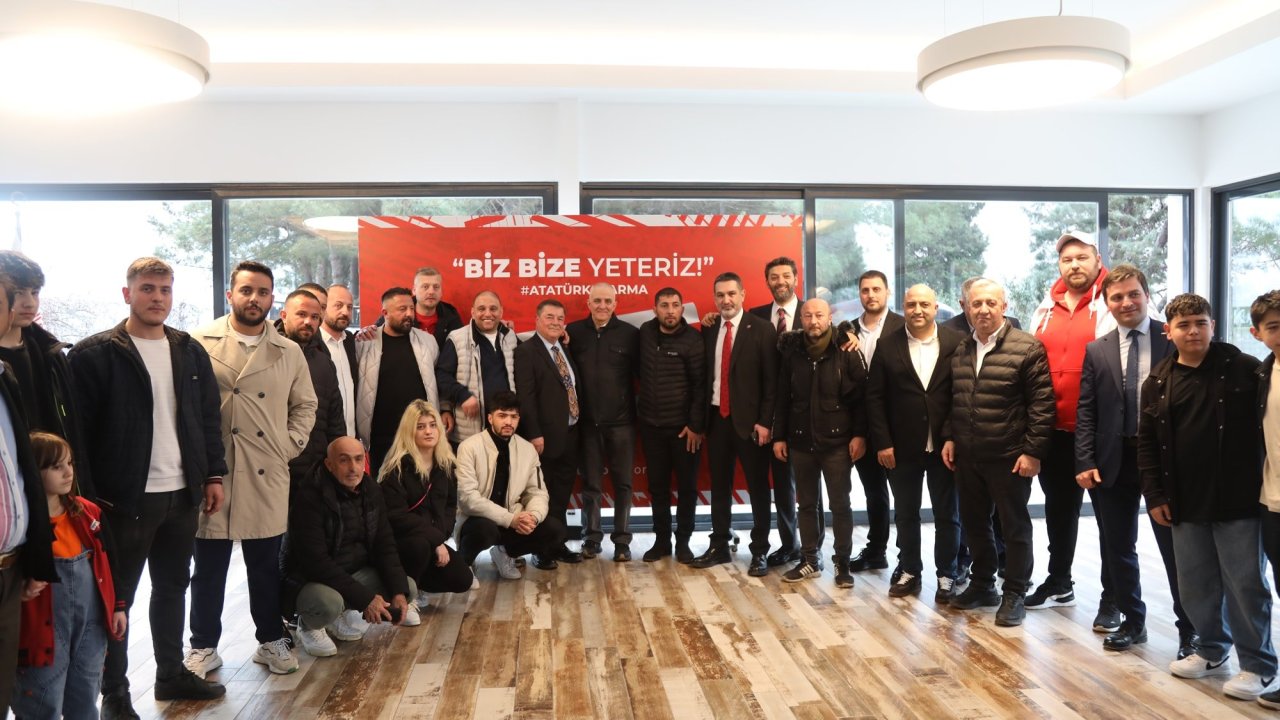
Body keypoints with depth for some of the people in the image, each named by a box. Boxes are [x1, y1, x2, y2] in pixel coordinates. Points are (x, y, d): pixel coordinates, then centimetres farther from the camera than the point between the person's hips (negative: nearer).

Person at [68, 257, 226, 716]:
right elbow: (79, 427, -10)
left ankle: (171, 674, 32)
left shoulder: (190, 351, 9)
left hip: (183, 494, 5)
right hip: (125, 498, -5)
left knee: (173, 587, 17)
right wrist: (89, 492, -14)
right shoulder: (95, 354, -7)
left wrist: (213, 475, 8)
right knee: (118, 596, 7)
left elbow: (209, 418, 12)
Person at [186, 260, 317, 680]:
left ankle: (271, 640, 27)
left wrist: (291, 446, 3)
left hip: (267, 476, 2)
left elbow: (305, 405, 15)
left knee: (266, 564, 12)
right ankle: (203, 646, 24)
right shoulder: (200, 344, -1)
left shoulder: (290, 353, 7)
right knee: (209, 567, 8)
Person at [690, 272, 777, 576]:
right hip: (717, 418, 5)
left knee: (757, 487, 5)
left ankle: (760, 552, 13)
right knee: (719, 486, 12)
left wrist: (764, 421, -14)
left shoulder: (761, 329, -6)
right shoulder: (709, 330, 8)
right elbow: (704, 376, 9)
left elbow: (771, 380, -9)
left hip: (749, 420, -4)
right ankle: (719, 547, 23)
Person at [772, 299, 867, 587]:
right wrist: (779, 436, 4)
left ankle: (842, 562, 17)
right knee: (806, 504, 12)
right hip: (800, 442, 3)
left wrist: (859, 434, -11)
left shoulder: (847, 353, -6)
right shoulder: (792, 353, 3)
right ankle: (809, 559, 23)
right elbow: (782, 398, 6)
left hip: (837, 442, -3)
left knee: (840, 505, 5)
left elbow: (861, 397, -6)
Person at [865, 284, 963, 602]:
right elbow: (875, 397, -1)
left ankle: (946, 575, 23)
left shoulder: (957, 343, -3)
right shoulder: (888, 345, 0)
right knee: (905, 513, 13)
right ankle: (909, 571, 27)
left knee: (947, 514, 10)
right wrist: (882, 442, -6)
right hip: (902, 447, 1)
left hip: (944, 445, -1)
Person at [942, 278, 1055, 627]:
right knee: (974, 523, 16)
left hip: (1008, 458, -6)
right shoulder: (960, 350, 10)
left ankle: (1014, 595, 20)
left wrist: (1033, 451, -15)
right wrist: (949, 437, 10)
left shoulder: (1027, 348, -10)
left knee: (1014, 527, 7)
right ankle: (982, 585, 32)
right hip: (967, 457, 6)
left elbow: (1042, 403, -12)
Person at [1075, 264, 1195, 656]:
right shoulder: (1096, 350, 6)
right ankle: (1133, 622, 28)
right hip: (1113, 461, 3)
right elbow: (1086, 411, 4)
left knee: (1175, 548, 5)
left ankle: (1189, 631, 20)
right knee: (1119, 549, 12)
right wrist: (1085, 462, -4)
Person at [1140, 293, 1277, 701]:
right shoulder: (1157, 382, 5)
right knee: (1194, 584, 13)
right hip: (1185, 502, 4)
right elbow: (1147, 443, 8)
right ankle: (1212, 650, 32)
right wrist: (1155, 495, 3)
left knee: (1245, 583, 4)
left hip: (1237, 499, -4)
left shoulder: (1244, 369, -5)